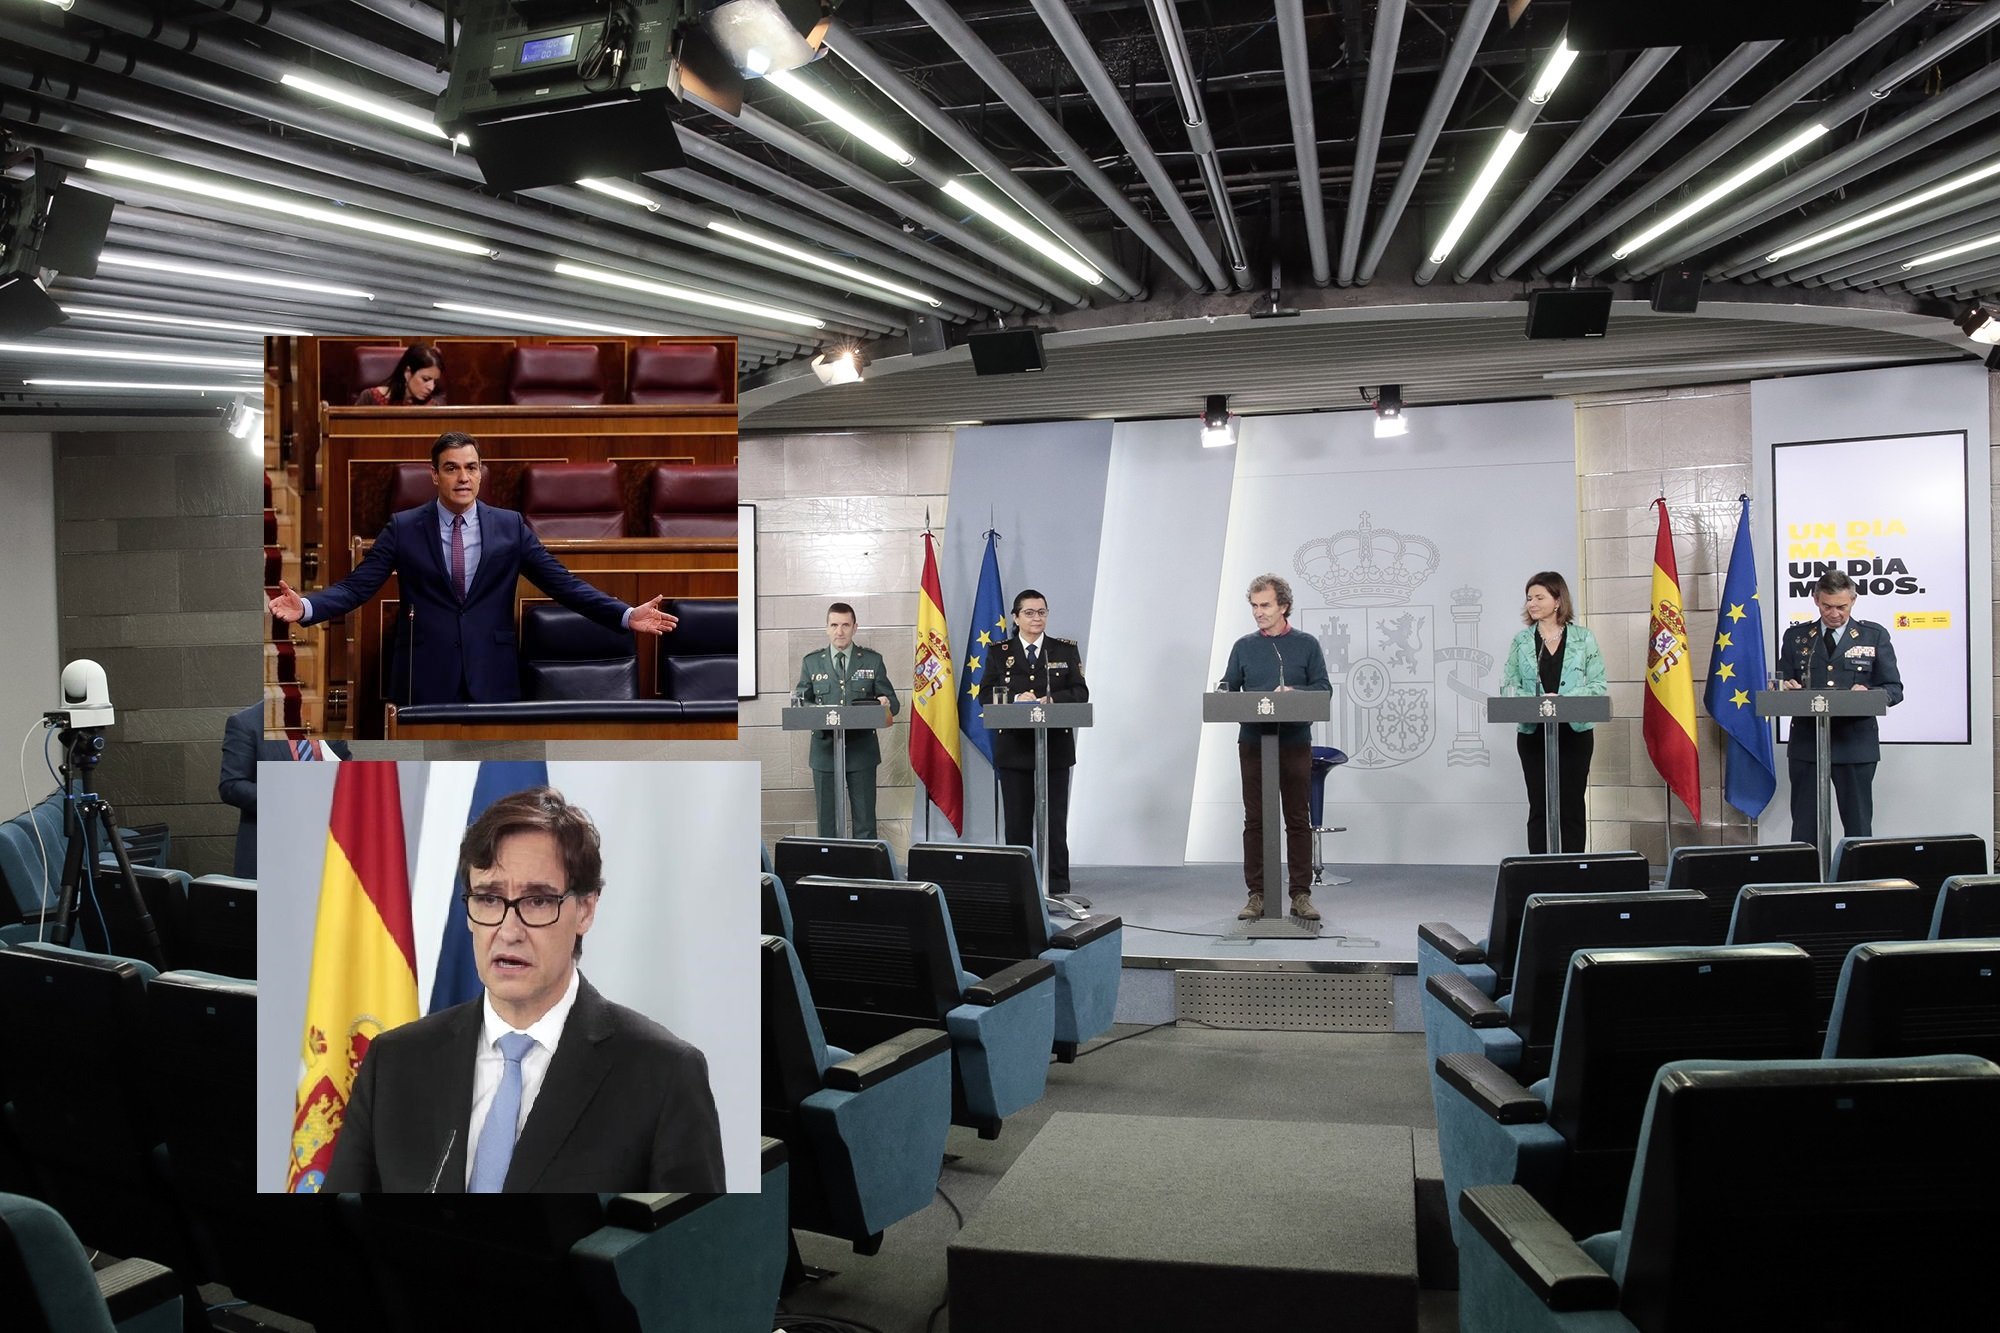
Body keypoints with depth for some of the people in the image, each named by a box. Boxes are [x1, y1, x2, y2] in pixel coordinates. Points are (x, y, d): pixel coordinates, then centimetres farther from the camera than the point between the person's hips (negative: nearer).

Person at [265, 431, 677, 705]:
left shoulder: (510, 526, 4)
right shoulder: (403, 527, 2)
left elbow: (563, 584, 1)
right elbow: (356, 586, -2)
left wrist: (626, 615, -10)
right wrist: (305, 608, -22)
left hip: (491, 677, 1)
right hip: (426, 677, -1)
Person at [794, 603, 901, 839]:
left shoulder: (873, 660, 6)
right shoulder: (811, 662, 8)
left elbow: (892, 702, 8)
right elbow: (801, 700, 8)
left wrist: (886, 704, -16)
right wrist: (813, 710, -15)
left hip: (862, 751, -1)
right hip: (825, 749, 1)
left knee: (864, 819, 3)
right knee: (827, 819, 5)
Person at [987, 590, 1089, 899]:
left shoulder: (1066, 650, 7)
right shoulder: (999, 653, 8)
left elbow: (1080, 693, 0)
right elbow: (987, 695, 0)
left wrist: (1052, 699, -18)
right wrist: (1016, 699, -18)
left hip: (1055, 747, 0)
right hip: (1014, 748, 1)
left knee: (1054, 820, 1)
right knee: (1017, 820, 4)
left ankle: (1057, 886, 7)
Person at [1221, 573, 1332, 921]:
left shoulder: (1307, 645, 6)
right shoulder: (1243, 647, 11)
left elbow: (1323, 687, 2)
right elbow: (1229, 687, 11)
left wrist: (1294, 692, -16)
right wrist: (1225, 692, -12)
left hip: (1295, 744, -1)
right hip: (1253, 744, 1)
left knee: (1298, 820, 2)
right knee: (1255, 820, 2)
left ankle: (1301, 895, 9)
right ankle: (1256, 895, 8)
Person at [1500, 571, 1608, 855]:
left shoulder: (1584, 639, 3)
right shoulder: (1521, 641, 7)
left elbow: (1598, 684, -1)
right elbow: (1508, 686, 2)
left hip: (1575, 733, -1)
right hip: (1532, 733, 1)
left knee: (1571, 807, 3)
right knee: (1539, 807, 3)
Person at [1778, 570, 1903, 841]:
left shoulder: (1875, 636, 7)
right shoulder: (1796, 636, 11)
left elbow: (1894, 689, 4)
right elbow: (1783, 686, 11)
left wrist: (1868, 694, -18)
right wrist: (1788, 688, -13)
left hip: (1855, 745, -1)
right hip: (1806, 745, 1)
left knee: (1858, 828, 4)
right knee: (1804, 829, 2)